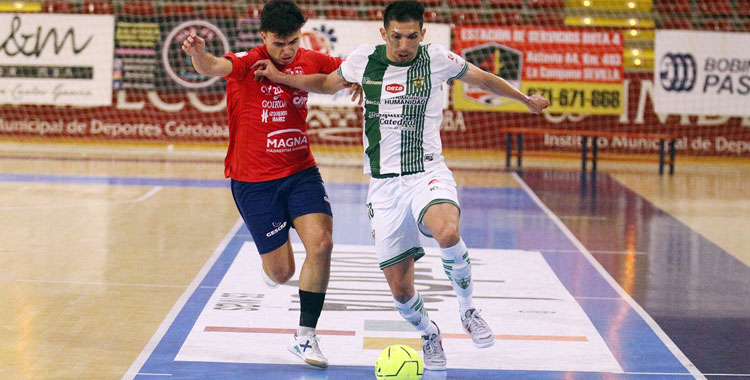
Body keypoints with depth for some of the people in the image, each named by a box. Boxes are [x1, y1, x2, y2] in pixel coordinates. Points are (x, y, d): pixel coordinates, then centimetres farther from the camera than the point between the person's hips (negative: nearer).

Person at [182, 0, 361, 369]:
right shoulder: (248, 64, -14)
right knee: (281, 273, -1)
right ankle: (269, 265, 41)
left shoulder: (309, 61, 1)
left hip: (301, 171, 4)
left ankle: (305, 335, -3)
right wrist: (198, 54, -59)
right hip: (253, 180, -4)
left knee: (321, 243, -18)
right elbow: (214, 67, -35)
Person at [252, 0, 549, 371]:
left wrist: (527, 100, 21)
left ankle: (467, 310, -10)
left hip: (427, 174, -2)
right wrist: (280, 77, 15)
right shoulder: (363, 60, 2)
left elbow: (483, 79, 14)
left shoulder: (437, 59, -3)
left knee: (448, 233, -37)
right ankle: (428, 333, 34)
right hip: (384, 185, 2)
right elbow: (329, 83, 22)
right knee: (400, 289, 0)